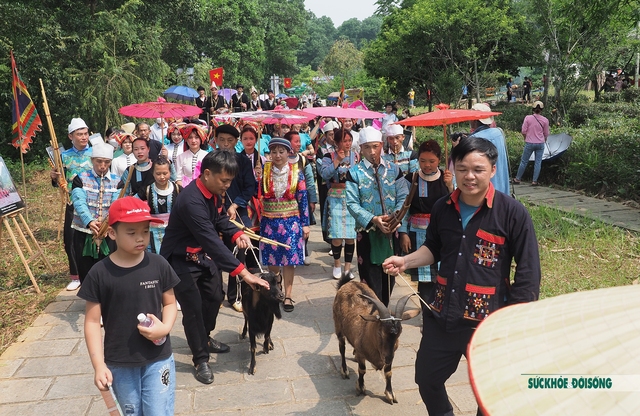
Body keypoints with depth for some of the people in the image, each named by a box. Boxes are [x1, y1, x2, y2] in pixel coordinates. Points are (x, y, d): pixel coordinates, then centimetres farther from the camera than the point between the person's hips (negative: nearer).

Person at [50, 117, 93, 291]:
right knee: (70, 239, 4)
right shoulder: (64, 156, 5)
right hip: (73, 204, 2)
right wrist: (54, 178, -14)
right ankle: (75, 276, 19)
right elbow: (60, 183, 7)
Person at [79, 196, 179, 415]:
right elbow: (92, 321, -5)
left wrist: (166, 327, -15)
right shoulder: (99, 273, -10)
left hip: (158, 359, 0)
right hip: (119, 364, 0)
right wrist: (99, 365, -11)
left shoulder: (159, 265, -7)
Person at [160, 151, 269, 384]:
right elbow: (212, 240, -40)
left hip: (203, 253, 8)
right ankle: (200, 359, 13)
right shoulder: (191, 201, -35)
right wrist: (242, 272, -43)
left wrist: (237, 234, -13)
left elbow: (221, 219, 9)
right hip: (181, 259, -8)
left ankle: (204, 339, 39)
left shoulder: (214, 192, -8)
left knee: (214, 297, 15)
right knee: (193, 308, -5)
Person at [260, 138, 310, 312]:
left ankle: (287, 296, 8)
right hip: (269, 221, 1)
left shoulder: (297, 172, -1)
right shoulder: (264, 170, 0)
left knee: (289, 258, -2)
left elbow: (302, 198, 0)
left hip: (291, 221, -1)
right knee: (271, 258, 10)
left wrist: (305, 223, -1)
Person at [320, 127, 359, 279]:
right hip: (336, 199, -2)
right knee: (337, 235, -2)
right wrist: (337, 160, -19)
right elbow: (324, 174, -17)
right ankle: (337, 265, 20)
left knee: (351, 235, 4)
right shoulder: (329, 157, 0)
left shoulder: (356, 156, 7)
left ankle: (347, 267, 18)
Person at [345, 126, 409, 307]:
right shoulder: (354, 172, -4)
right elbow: (352, 203, -9)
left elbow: (403, 197, 0)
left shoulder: (393, 169, 5)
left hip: (391, 232, 3)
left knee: (389, 278, 13)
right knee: (371, 280, 0)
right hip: (367, 233, -3)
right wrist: (373, 219, -22)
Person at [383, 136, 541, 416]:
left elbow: (528, 270, -11)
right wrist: (406, 261, -3)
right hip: (441, 315, 5)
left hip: (489, 321, -4)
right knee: (426, 378, 20)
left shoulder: (512, 213, -14)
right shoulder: (442, 208, 0)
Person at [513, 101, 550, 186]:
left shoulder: (528, 118, -7)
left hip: (529, 143, -1)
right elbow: (546, 134, 5)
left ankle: (517, 179, 17)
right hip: (540, 144, 1)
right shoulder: (545, 120, -3)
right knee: (538, 163, 6)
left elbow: (523, 131, -5)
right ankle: (534, 181, 8)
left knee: (524, 161, 9)